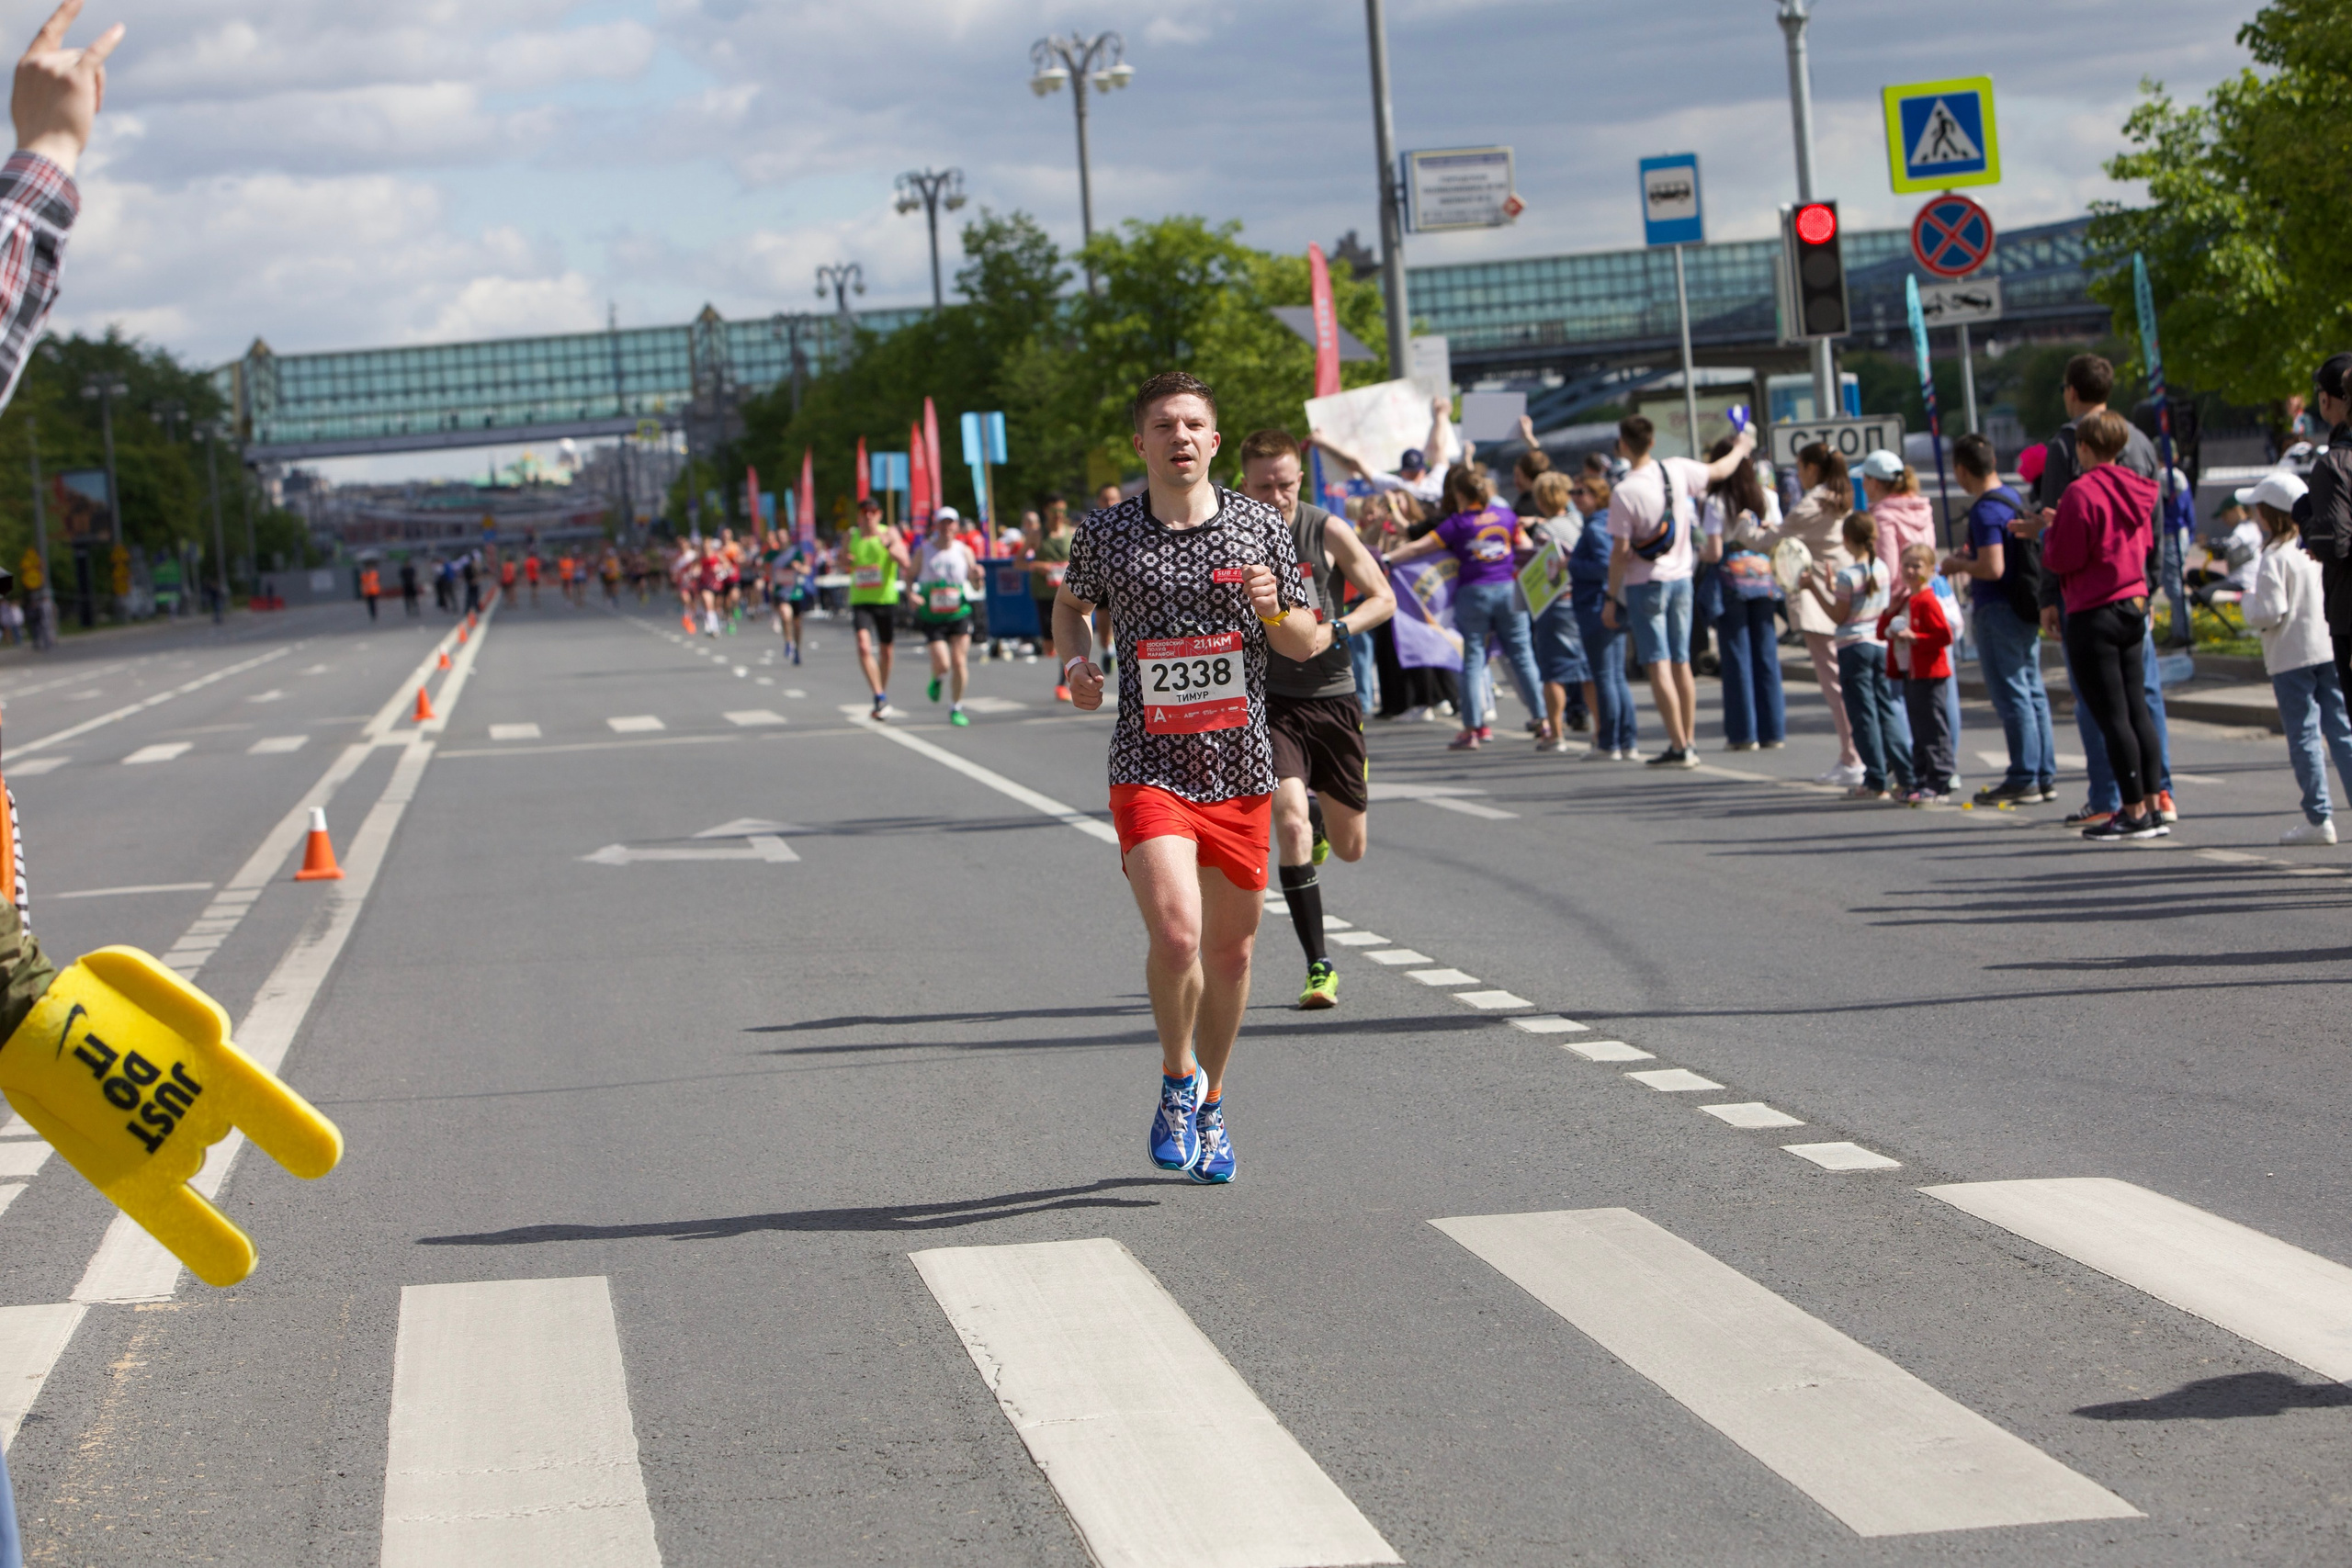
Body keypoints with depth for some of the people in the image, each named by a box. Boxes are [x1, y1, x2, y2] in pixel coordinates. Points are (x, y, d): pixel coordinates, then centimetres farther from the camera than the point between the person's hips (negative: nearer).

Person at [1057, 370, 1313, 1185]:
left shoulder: (1259, 527, 2)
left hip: (1241, 766, 2)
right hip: (1150, 766, -2)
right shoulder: (1105, 534, 0)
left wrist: (1274, 610, -13)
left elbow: (1306, 644, 9)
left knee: (1230, 948, 11)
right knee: (1175, 934, -21)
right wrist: (1076, 663, 0)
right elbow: (1070, 605, 20)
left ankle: (1210, 1105, 33)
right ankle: (1177, 1078, 6)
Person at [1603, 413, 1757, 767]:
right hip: (1680, 578, 6)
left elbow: (1620, 552, -15)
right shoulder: (1677, 470, -2)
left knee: (1659, 667, -5)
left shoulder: (1624, 493, -17)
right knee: (1681, 663, 12)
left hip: (1645, 584, -6)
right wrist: (1741, 448, 38)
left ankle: (1679, 747, -9)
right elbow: (1719, 471, 18)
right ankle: (1687, 744, 17)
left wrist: (1612, 597, -5)